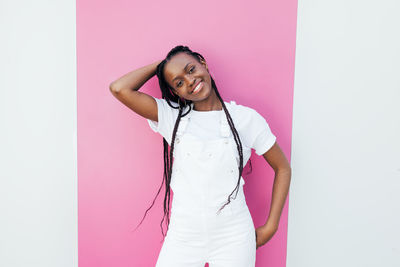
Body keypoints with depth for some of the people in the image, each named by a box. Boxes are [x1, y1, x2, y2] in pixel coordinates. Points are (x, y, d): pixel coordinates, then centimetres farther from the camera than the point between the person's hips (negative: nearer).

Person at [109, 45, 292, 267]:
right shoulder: (171, 117, -1)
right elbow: (119, 88, -11)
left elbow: (283, 168, 3)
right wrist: (159, 65, -1)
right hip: (183, 236, 1)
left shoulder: (246, 118, -5)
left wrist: (270, 227, -1)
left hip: (232, 238, -1)